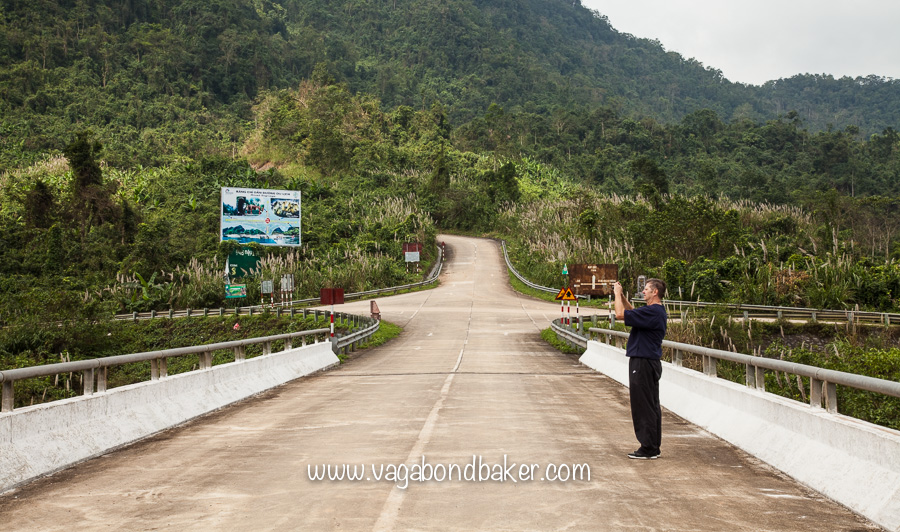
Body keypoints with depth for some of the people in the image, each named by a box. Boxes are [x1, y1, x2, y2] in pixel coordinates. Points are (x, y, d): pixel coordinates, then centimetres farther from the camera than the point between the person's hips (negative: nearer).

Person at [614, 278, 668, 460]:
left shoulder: (652, 312, -20)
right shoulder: (657, 311, 13)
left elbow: (620, 314, -22)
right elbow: (632, 312, 29)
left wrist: (617, 293, -7)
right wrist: (621, 295, 19)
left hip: (643, 363, -11)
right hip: (651, 363, 11)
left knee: (643, 407, -4)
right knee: (652, 406, 13)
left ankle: (648, 449, 0)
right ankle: (653, 447, 20)